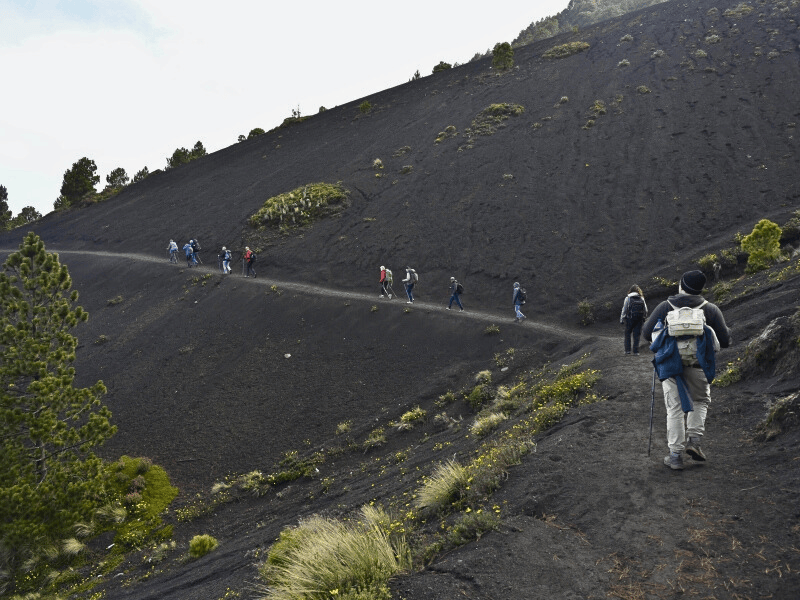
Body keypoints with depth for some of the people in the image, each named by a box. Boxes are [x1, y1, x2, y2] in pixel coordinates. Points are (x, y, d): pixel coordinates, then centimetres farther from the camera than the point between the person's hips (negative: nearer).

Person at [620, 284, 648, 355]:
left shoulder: (628, 298, -6)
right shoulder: (642, 299, 4)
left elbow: (624, 310, -5)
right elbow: (645, 310, 7)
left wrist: (622, 319, 1)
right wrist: (644, 318, 17)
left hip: (630, 319, -3)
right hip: (639, 319, 3)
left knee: (628, 334, 9)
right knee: (636, 335, 7)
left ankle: (627, 350, 3)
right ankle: (636, 351, 5)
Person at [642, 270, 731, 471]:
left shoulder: (665, 307, 3)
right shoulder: (711, 310, 2)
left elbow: (646, 333, 6)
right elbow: (724, 341, 3)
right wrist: (727, 332, 26)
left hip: (671, 364, 0)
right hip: (697, 364, 0)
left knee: (675, 409, 5)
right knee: (700, 401, 23)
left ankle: (675, 455, 4)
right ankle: (694, 440, 9)